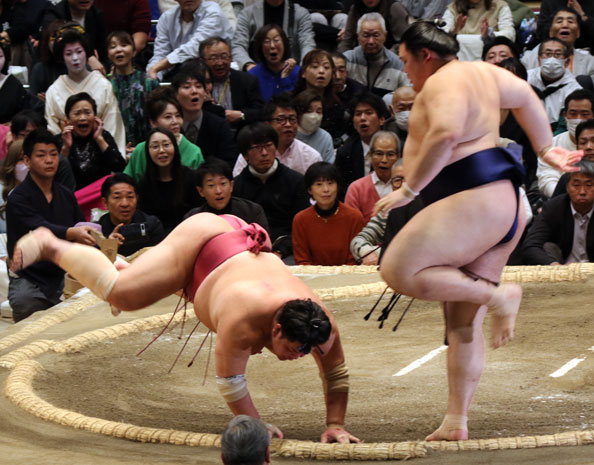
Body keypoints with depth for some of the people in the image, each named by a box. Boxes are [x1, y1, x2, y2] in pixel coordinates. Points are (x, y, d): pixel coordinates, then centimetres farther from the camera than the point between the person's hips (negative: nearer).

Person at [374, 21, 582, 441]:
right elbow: (526, 97, 37)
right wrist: (545, 149, 44)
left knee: (399, 271, -20)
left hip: (476, 199, -11)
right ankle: (456, 422, 5)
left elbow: (446, 132, -27)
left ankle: (498, 295, -16)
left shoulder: (444, 81, -9)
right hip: (503, 208, 11)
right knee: (463, 324, 8)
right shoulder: (482, 72, 21)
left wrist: (409, 189, -22)